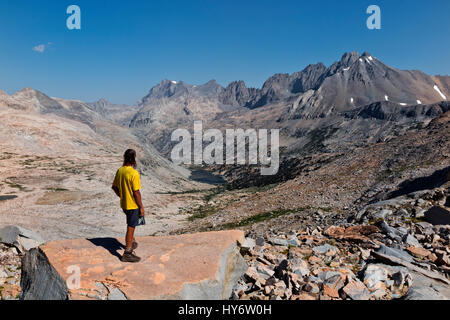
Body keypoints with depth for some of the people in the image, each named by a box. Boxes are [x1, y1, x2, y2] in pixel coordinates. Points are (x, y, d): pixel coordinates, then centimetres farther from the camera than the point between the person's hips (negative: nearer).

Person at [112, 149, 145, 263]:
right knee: (131, 227, 2)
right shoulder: (134, 173, -23)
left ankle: (132, 243, 43)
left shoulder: (120, 171, 1)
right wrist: (141, 207, -13)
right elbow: (136, 193, -22)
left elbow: (114, 187, 10)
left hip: (124, 204, 8)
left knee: (131, 224, 28)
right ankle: (127, 253, 10)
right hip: (133, 205, -8)